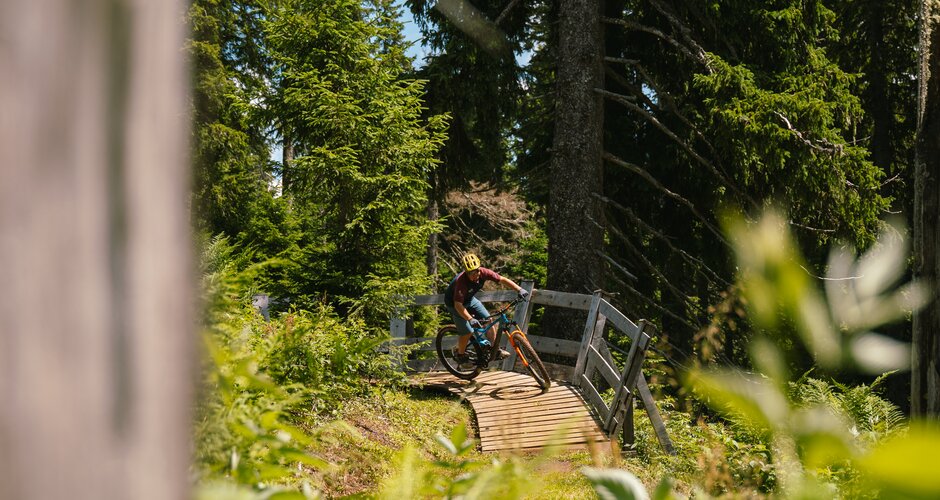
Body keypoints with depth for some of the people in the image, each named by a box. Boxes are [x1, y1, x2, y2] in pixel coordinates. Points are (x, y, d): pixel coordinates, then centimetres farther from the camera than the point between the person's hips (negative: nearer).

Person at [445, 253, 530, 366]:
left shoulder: (483, 272, -25)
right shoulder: (461, 281, -39)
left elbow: (502, 279, -18)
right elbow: (458, 305, -42)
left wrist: (520, 289, -29)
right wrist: (470, 319, -53)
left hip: (469, 299, 6)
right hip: (454, 303, -6)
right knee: (467, 331, -12)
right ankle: (460, 354, 14)